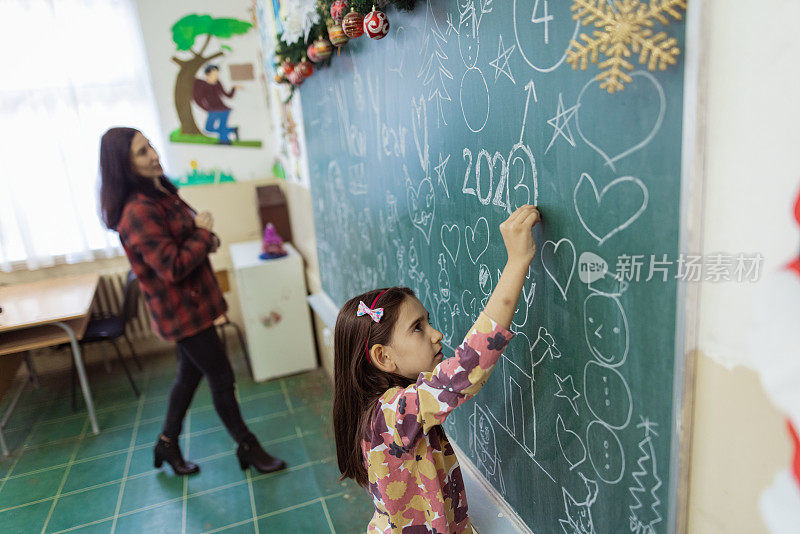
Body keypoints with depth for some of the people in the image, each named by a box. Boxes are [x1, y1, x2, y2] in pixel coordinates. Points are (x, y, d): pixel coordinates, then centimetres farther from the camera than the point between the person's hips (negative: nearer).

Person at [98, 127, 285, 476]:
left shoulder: (161, 191, 6)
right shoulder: (138, 212, -25)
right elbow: (173, 267, -27)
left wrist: (207, 238, -1)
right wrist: (203, 233, -15)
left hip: (192, 301, 10)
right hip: (181, 310, -10)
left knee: (190, 373, 21)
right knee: (221, 378, 3)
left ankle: (168, 444, 40)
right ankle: (247, 447, 22)